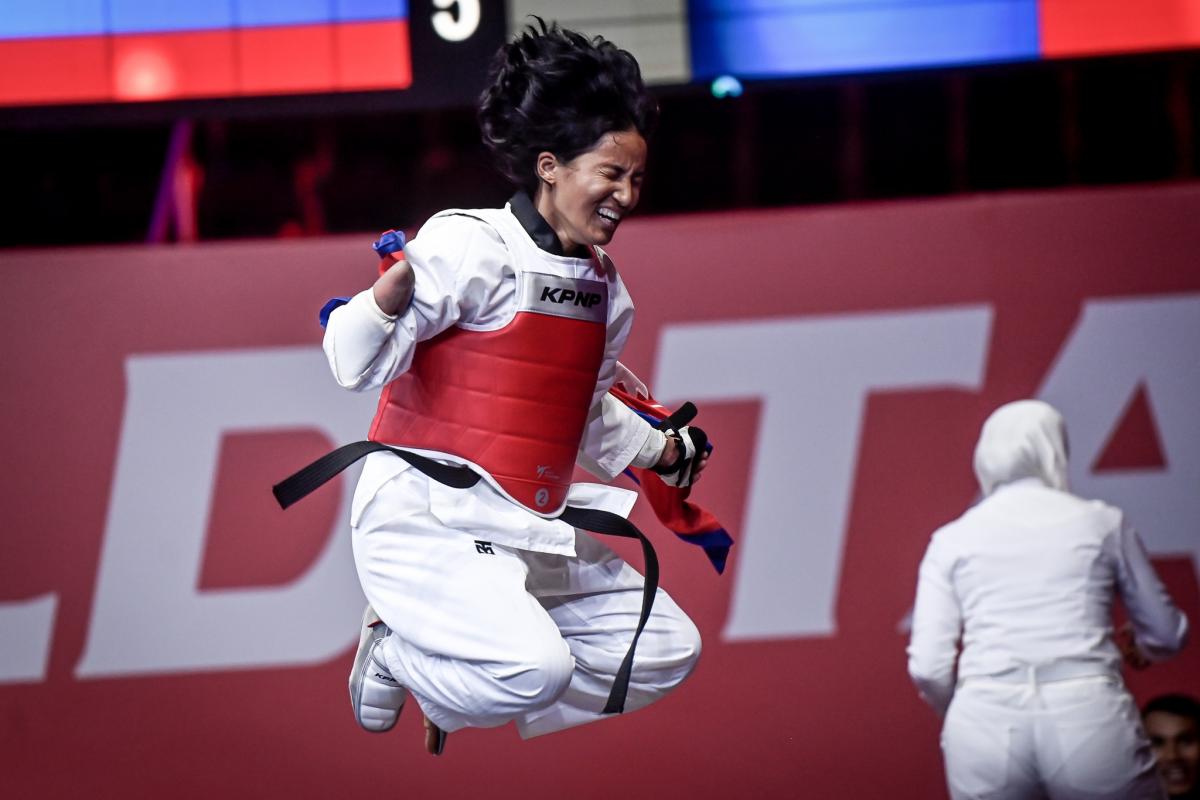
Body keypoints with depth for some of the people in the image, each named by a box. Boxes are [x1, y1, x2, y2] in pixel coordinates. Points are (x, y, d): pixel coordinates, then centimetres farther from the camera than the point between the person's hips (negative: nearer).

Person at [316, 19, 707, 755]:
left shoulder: (603, 288, 12)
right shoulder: (470, 246, -14)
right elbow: (357, 367, -21)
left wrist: (663, 453, 31)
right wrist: (392, 294, -38)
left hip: (533, 532, 9)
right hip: (427, 520, -9)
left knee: (668, 649, 12)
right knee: (538, 667, -31)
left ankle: (473, 706, 20)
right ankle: (394, 654, 0)